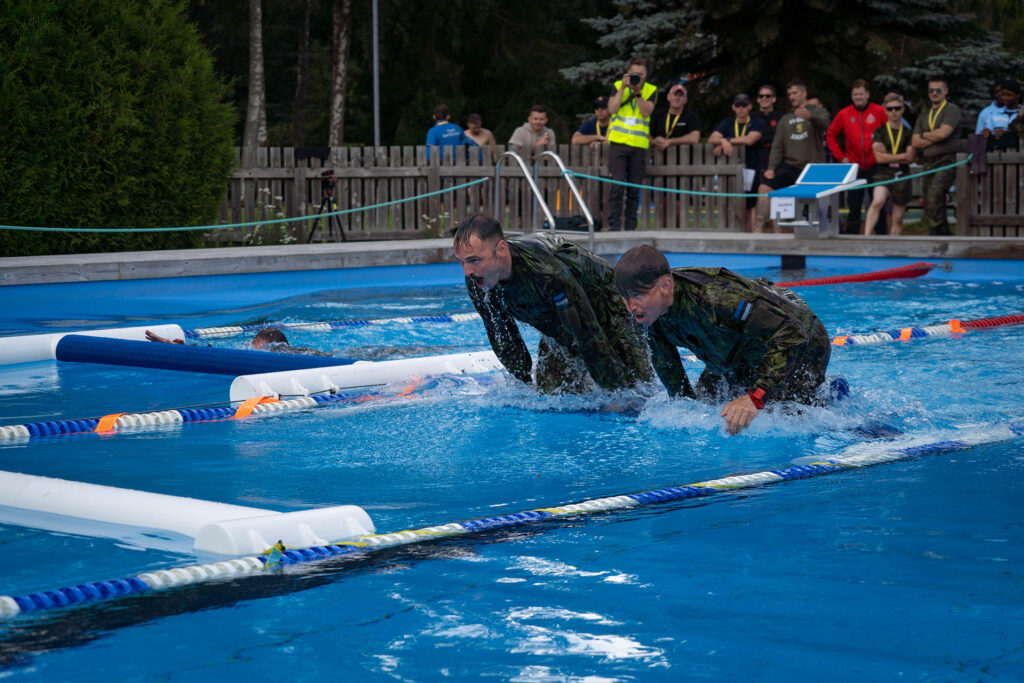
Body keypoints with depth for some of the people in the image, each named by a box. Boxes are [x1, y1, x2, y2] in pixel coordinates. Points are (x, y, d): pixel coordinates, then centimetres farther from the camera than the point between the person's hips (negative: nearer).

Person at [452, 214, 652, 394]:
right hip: (557, 333, 6)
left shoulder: (547, 273, -44)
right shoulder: (476, 282, -22)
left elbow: (589, 336, -37)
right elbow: (500, 335, -6)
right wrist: (525, 383, -3)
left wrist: (615, 391, -30)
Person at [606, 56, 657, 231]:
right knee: (617, 186, -10)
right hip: (618, 143, -1)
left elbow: (646, 112, -5)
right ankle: (614, 226, -10)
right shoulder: (618, 86, 8)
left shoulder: (651, 90, 8)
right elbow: (612, 109, -6)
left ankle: (630, 227, 10)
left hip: (639, 146, 1)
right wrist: (623, 88, -10)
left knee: (634, 189, 3)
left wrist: (637, 92, -13)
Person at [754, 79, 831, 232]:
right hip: (789, 166, 4)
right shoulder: (785, 120, 21)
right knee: (764, 188, -16)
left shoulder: (818, 112, 7)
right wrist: (771, 167, -2)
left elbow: (824, 123, -18)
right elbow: (777, 146, 13)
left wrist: (810, 117, -41)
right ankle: (758, 229, -22)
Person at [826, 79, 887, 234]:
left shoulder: (879, 112, -2)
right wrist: (840, 156, 5)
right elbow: (830, 135, 13)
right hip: (854, 167, 1)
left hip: (875, 167, -1)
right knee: (853, 207, 3)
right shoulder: (844, 114, 3)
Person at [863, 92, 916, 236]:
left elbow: (910, 158, -2)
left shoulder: (908, 133, 8)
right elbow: (879, 157, -5)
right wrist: (902, 156, -6)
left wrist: (887, 156, -6)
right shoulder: (879, 132, 5)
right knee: (877, 202, -31)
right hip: (883, 175, -2)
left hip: (902, 177, 2)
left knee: (898, 219, 5)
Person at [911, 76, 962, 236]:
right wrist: (935, 138, -4)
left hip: (945, 162, -7)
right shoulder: (923, 116, 20)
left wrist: (924, 135, 3)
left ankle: (934, 235, -18)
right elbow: (915, 142, 9)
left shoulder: (952, 110, 1)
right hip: (928, 165, 7)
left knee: (933, 200, -21)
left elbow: (943, 133, -14)